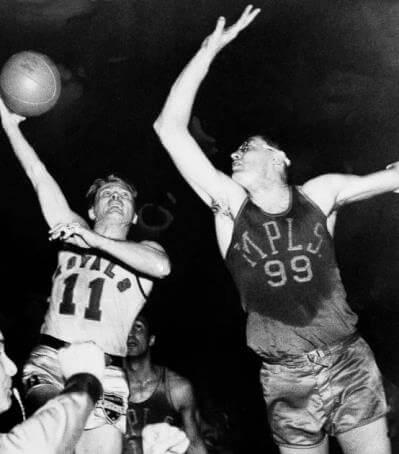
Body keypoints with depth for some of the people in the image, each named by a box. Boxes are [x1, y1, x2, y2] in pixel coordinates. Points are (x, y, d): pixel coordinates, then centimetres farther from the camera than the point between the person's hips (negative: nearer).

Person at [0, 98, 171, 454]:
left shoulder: (145, 250, 14)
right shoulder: (75, 230, 21)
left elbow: (162, 266, -11)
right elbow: (40, 178, 15)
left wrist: (95, 240, -13)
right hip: (47, 360, 0)